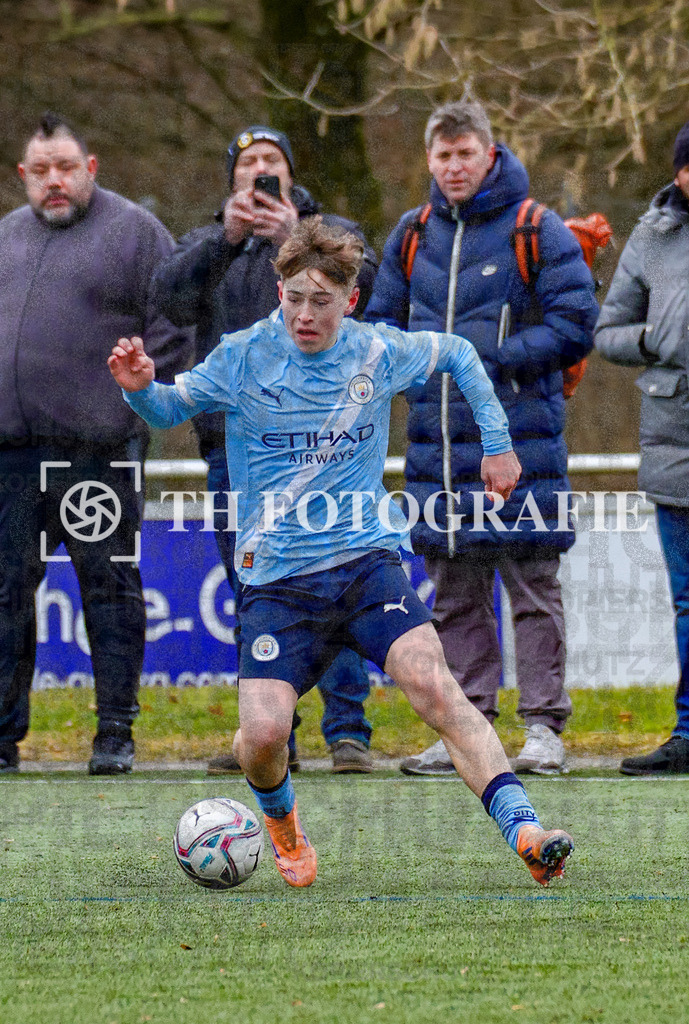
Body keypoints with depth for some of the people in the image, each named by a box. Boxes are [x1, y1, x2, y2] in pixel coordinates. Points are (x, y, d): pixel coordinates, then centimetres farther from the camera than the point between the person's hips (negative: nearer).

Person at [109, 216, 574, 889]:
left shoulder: (379, 353, 3)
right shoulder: (244, 358, -2)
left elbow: (458, 354, 22)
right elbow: (170, 410, 8)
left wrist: (496, 444, 20)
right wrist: (141, 388, -15)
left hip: (367, 561, 1)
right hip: (276, 580, -1)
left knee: (432, 685, -24)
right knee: (261, 735, -17)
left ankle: (523, 832, -28)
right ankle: (280, 821, 18)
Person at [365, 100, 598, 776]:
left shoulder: (537, 231, -3)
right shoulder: (412, 236, 13)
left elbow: (574, 326, -7)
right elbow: (382, 318, 21)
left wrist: (494, 360, -15)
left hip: (517, 435, -5)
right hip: (437, 438, 5)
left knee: (531, 581, -3)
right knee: (454, 590, 8)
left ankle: (543, 726, 0)